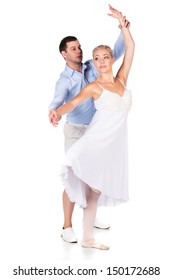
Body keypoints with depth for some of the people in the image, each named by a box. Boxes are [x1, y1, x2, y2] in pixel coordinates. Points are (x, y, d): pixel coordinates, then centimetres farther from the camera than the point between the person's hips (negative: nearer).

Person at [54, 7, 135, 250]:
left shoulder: (121, 80, 9)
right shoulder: (94, 87, -3)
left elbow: (130, 48, 9)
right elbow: (72, 103, -14)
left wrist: (122, 23, 5)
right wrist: (58, 112, -34)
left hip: (115, 143, 4)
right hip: (97, 139, -4)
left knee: (95, 191, 10)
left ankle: (88, 238, 18)